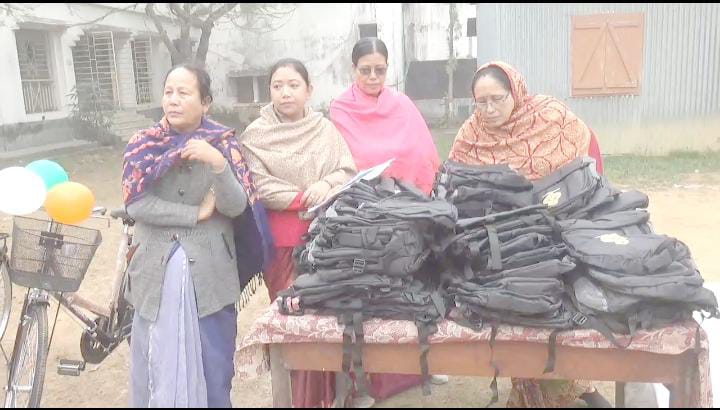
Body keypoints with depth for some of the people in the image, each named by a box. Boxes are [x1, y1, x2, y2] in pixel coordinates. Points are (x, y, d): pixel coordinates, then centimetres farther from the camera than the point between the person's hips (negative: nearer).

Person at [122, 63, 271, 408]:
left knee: (213, 368, 6)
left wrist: (217, 164, -26)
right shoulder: (142, 145, 4)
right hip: (157, 271, 1)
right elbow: (135, 204, -8)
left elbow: (236, 207, -9)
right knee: (158, 365, 7)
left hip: (209, 272, -1)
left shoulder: (223, 145, 1)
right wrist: (197, 213, -10)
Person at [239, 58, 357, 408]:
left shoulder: (325, 128, 9)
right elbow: (260, 187, -9)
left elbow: (348, 171, 6)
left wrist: (326, 184, -14)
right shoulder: (255, 136, 0)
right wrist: (307, 198, -15)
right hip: (285, 241, -3)